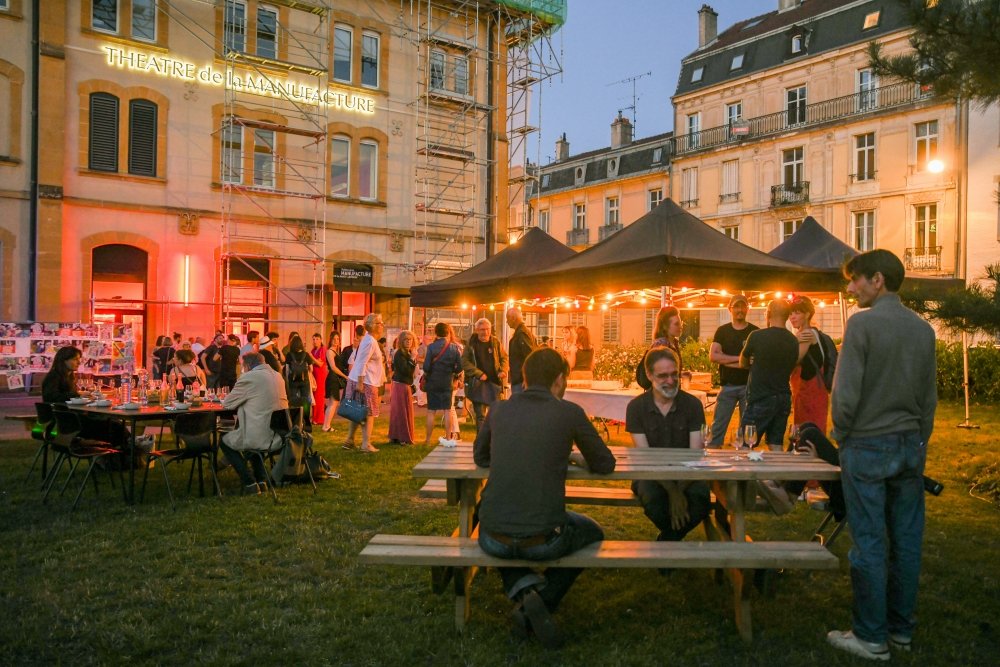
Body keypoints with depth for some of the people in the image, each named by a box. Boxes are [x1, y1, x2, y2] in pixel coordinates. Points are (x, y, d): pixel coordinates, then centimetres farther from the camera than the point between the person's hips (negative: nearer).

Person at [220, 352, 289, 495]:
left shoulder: (249, 377, -11)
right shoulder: (277, 376, 12)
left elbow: (227, 404, -2)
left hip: (260, 438, -7)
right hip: (279, 436, 7)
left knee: (225, 442, 19)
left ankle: (249, 483, 11)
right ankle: (261, 480, 27)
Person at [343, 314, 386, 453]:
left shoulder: (370, 339, 15)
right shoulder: (370, 342, -17)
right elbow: (362, 363, -22)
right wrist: (360, 383, -23)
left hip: (362, 381, 10)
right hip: (365, 382, -10)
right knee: (369, 413, -3)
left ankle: (349, 441, 19)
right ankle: (366, 444, 0)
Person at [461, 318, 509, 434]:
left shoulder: (496, 342, 4)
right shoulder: (471, 343, -2)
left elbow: (504, 358, 11)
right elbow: (464, 362, -7)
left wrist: (503, 370, -9)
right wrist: (479, 374, -16)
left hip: (494, 382, 2)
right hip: (478, 383, -2)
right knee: (480, 415, 1)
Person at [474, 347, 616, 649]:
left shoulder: (499, 409, 6)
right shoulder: (569, 412, -3)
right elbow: (606, 464, 7)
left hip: (494, 538, 3)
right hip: (544, 539, -2)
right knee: (592, 532, 31)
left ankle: (523, 588, 11)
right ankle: (540, 604, 11)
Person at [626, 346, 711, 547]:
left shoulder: (692, 404, -2)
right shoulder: (636, 407, -5)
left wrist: (680, 489, -24)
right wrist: (672, 491, -24)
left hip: (686, 475, 1)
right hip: (651, 475, -1)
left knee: (701, 496, -31)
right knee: (651, 497, -34)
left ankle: (665, 542, -2)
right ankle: (675, 536, 0)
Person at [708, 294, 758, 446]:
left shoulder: (755, 332, 3)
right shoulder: (722, 331, 6)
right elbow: (713, 356, -6)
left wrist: (727, 361, -11)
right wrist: (739, 358, -12)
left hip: (749, 385, 0)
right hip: (728, 386, 1)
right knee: (718, 425, -1)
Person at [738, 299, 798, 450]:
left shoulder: (757, 336, -12)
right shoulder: (793, 341, 4)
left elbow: (743, 363, 3)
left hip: (761, 399, -6)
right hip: (784, 397, 6)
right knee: (776, 445, 12)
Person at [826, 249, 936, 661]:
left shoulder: (863, 323, -14)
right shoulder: (923, 328, 6)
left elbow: (846, 392, -16)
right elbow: (930, 398, 11)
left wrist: (842, 436, -1)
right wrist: (919, 442, 20)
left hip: (868, 446, -6)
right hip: (910, 446, 7)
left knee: (869, 544, 2)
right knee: (906, 541, 12)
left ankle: (871, 637, 11)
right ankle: (902, 629, 24)